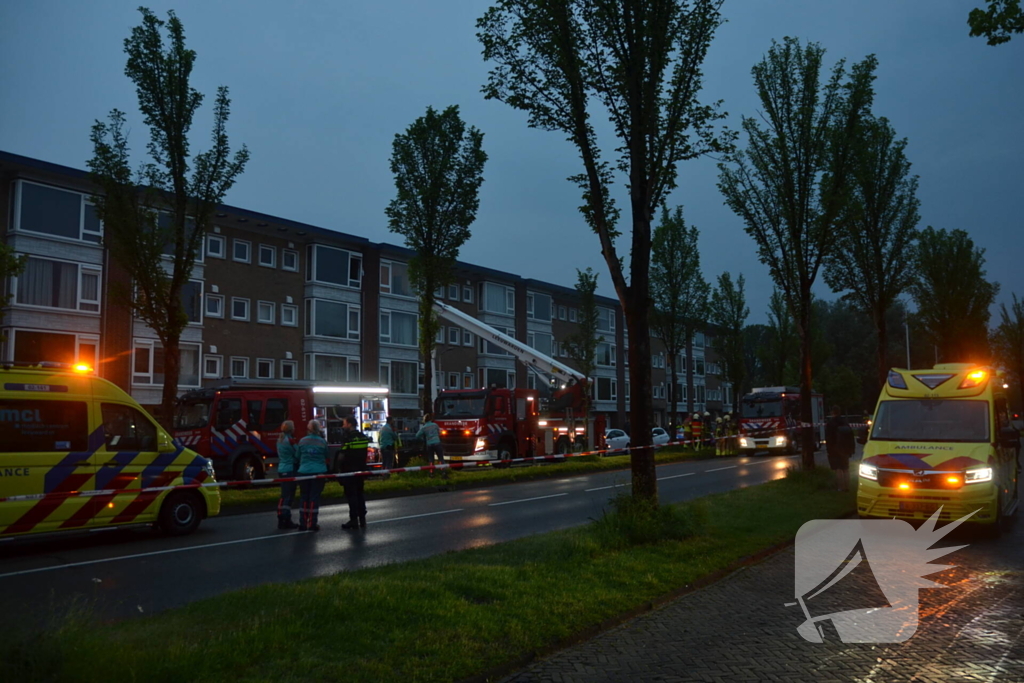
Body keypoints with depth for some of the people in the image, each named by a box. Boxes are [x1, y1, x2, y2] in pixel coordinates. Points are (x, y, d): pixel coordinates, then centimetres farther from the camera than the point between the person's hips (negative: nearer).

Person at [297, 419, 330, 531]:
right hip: (318, 472, -2)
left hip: (304, 472, 2)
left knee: (304, 497, 11)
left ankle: (302, 523, 12)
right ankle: (312, 524, -1)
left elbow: (298, 457, 10)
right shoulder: (322, 442, -4)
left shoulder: (302, 441, 1)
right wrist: (328, 468, 22)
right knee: (315, 497, 2)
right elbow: (327, 457, 4)